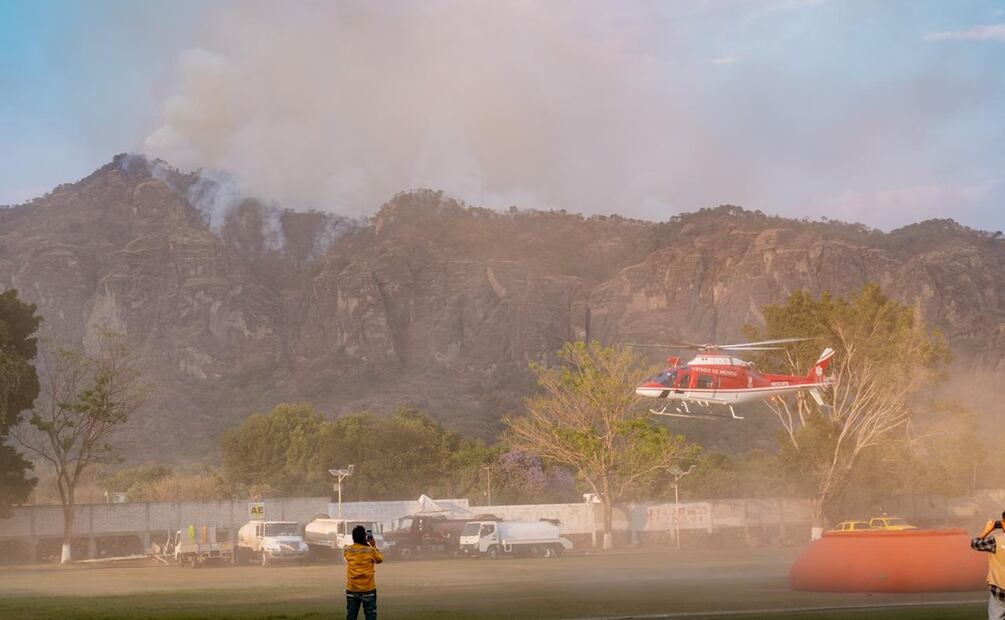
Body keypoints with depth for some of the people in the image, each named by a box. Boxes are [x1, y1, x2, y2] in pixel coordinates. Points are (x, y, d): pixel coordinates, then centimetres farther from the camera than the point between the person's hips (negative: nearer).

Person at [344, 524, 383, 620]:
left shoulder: (347, 550, -4)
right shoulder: (370, 550, -10)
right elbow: (380, 559, 8)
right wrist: (374, 546, 14)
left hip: (352, 590, 2)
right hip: (368, 589, -2)